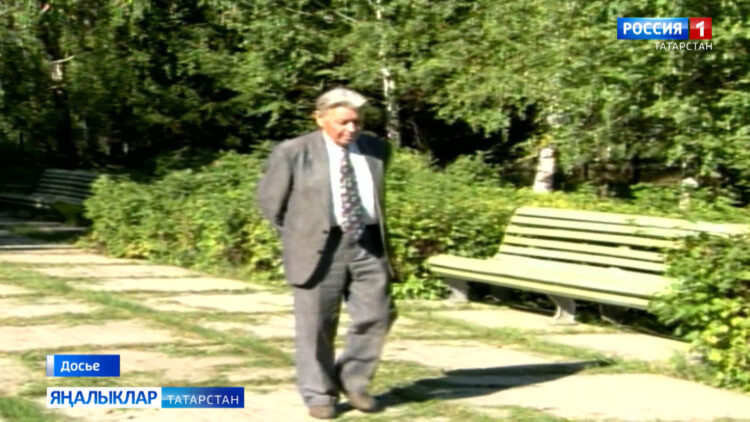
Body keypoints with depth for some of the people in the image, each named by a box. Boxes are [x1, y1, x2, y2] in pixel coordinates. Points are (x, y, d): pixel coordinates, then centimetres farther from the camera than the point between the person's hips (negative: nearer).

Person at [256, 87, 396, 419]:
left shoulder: (376, 150, 6)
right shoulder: (293, 153, -6)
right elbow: (270, 200, 2)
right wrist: (299, 238, 5)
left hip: (368, 245, 4)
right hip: (320, 248, -3)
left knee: (375, 316, 2)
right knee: (316, 325, 2)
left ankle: (352, 378, 23)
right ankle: (319, 394, 16)